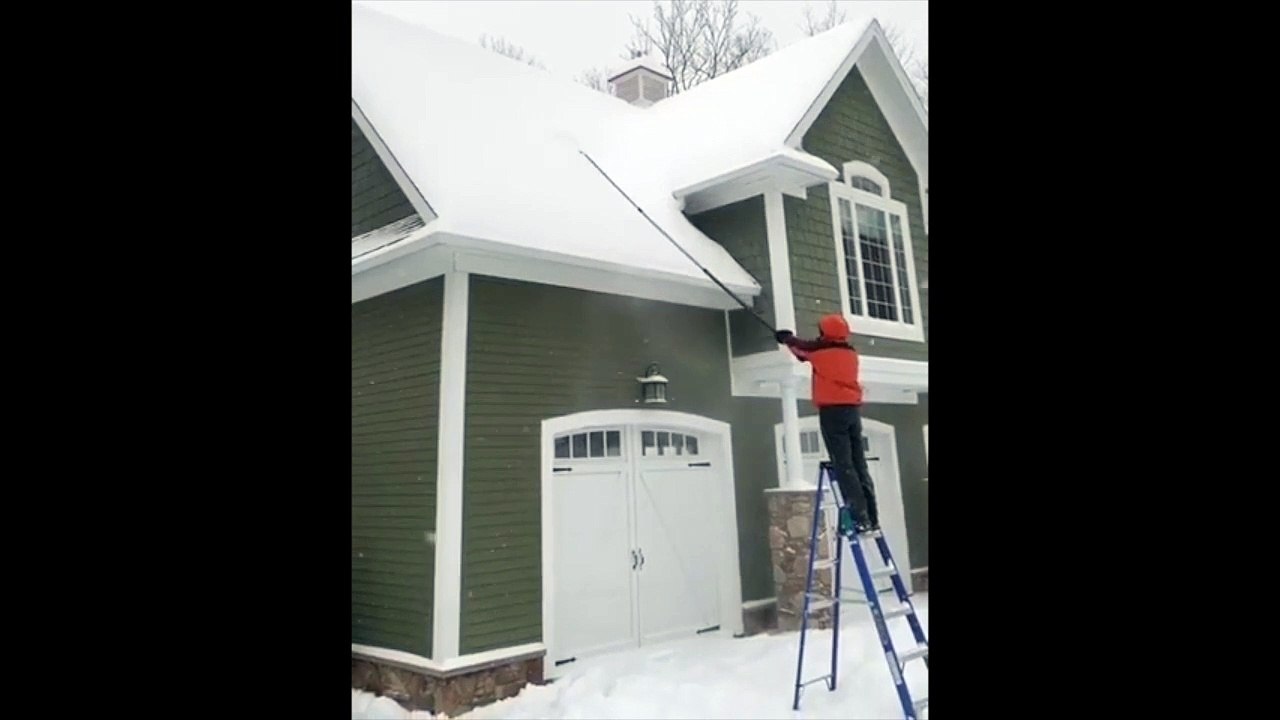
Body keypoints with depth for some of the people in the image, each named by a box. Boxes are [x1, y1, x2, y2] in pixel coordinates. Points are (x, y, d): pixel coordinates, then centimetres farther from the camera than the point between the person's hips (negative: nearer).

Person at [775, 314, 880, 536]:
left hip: (833, 411, -6)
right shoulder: (851, 353, 14)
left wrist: (785, 337, 37)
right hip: (853, 410, 7)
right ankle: (872, 519, 8)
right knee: (859, 465, 8)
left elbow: (797, 346, 15)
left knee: (843, 466, -9)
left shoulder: (820, 350, -4)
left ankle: (860, 519, -14)